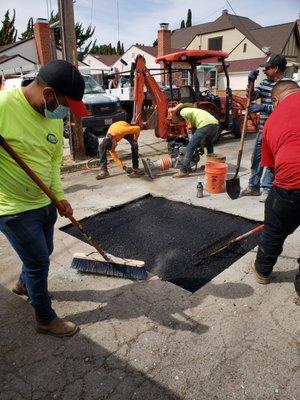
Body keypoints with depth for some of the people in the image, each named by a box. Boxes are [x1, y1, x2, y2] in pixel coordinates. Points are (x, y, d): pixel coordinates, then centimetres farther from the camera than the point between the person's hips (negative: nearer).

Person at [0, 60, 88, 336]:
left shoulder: (54, 115, 0)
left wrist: (59, 196, 3)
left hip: (44, 202, 7)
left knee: (42, 253, 25)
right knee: (39, 262, 5)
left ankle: (24, 285, 57)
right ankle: (45, 319, 30)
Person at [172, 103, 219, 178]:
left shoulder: (182, 111, 17)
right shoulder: (194, 110, 40)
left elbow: (189, 113, -10)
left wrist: (191, 125, 7)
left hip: (205, 125, -8)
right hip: (215, 124, 8)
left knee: (190, 147, 1)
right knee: (209, 144, 33)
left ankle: (184, 171, 0)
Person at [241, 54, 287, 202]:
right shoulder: (265, 83, 12)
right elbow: (252, 97, 12)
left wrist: (262, 107, -22)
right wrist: (251, 82, -1)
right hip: (263, 128, 7)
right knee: (256, 157, 12)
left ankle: (267, 189, 10)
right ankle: (253, 186, 23)